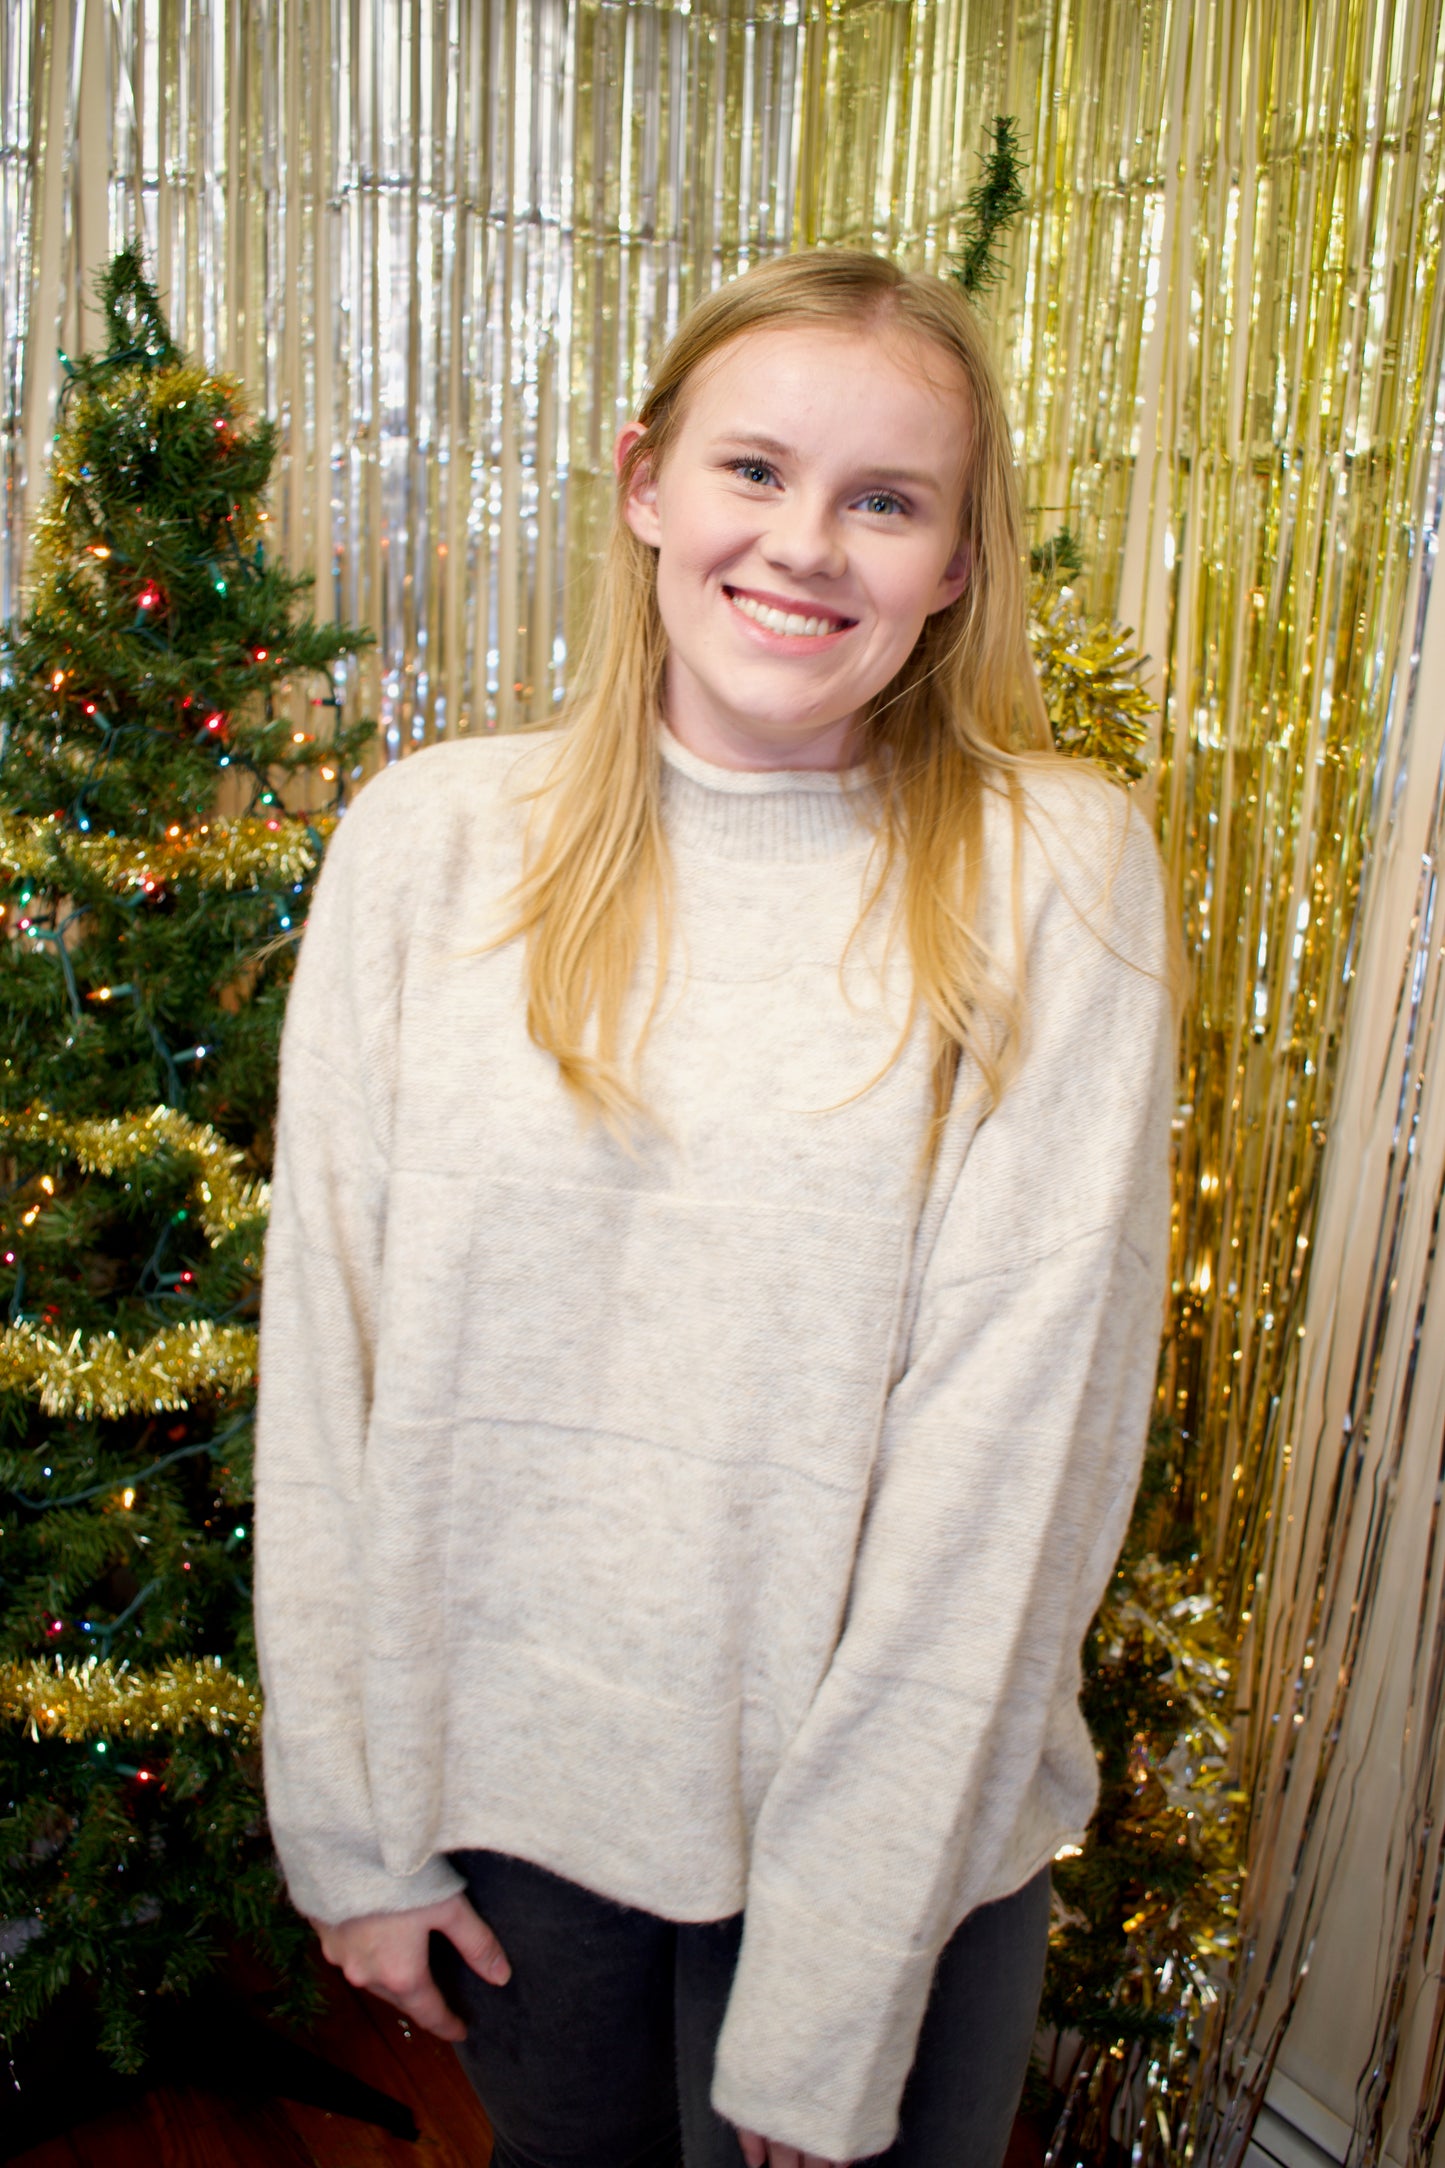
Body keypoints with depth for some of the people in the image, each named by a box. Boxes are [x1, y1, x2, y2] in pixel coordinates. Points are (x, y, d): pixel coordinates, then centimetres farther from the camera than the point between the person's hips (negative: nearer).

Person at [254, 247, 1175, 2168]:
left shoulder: (1050, 874, -13)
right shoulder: (430, 838, -7)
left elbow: (1010, 1446, -15)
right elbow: (328, 1367, -4)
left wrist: (831, 2006, -13)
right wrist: (355, 1826, -2)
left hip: (894, 1822, -2)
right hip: (504, 1781, 3)